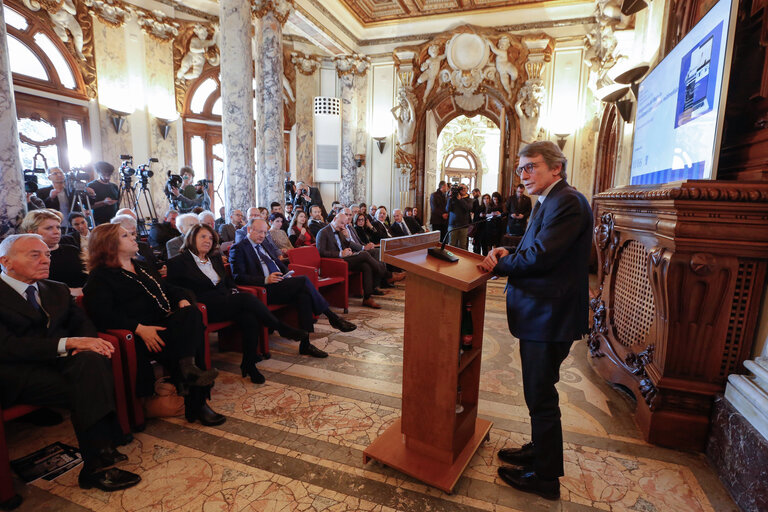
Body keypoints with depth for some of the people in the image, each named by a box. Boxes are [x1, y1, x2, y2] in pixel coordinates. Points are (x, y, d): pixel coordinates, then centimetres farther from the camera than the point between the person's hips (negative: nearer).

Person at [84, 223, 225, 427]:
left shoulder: (141, 266, 28)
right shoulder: (100, 277, 3)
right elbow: (102, 315, -11)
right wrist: (139, 328, -25)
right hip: (140, 334, -6)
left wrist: (183, 300, 3)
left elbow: (168, 288, 28)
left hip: (165, 324, 7)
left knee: (191, 315, -27)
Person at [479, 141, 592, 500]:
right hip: (542, 313, 10)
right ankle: (540, 450, 42)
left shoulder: (566, 202, -19)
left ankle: (545, 477, 24)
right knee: (538, 393, 22)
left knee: (541, 397, 5)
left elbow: (539, 257, -25)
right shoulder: (551, 202, 15)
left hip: (550, 316, -10)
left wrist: (498, 264, -10)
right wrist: (509, 253, -1)